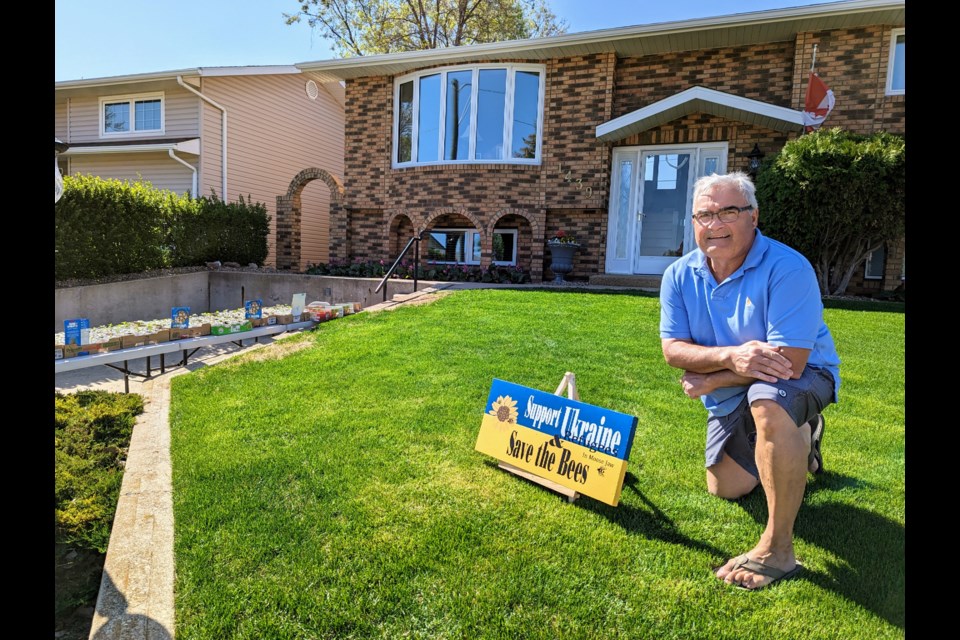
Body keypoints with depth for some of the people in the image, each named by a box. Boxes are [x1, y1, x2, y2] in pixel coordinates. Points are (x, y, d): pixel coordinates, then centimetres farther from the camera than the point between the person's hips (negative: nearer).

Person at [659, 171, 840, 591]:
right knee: (725, 489, 17)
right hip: (731, 396, 6)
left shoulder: (787, 268, -27)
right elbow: (673, 350, -15)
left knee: (767, 401, -42)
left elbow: (788, 363, -32)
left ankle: (778, 549, -28)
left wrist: (709, 382, -22)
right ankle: (798, 438, 45)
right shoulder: (680, 275, -11)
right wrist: (731, 355, -35)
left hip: (803, 378, -6)